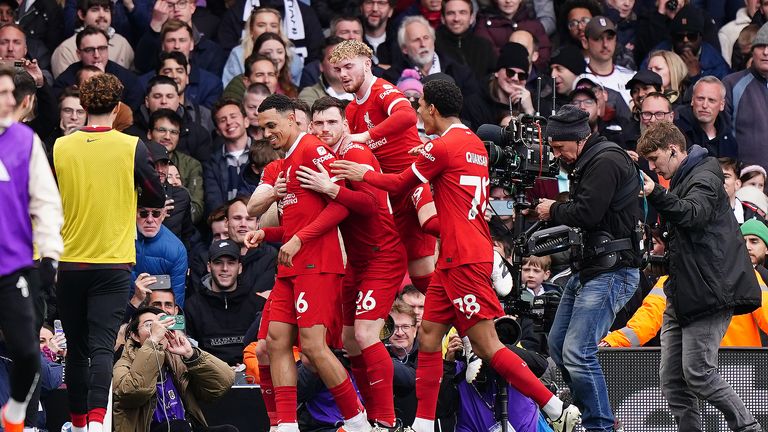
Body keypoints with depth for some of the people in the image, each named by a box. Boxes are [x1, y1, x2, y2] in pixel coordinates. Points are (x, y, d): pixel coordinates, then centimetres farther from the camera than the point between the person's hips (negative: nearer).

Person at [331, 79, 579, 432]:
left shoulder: (441, 147, -12)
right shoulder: (475, 144, 14)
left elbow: (400, 184, 0)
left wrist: (363, 174, 16)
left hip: (464, 260, -10)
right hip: (453, 260, 10)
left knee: (487, 345, -11)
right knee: (428, 336, 10)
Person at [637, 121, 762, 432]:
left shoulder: (704, 178, -8)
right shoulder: (682, 181, 23)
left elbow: (694, 214, -29)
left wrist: (655, 194, -42)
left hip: (709, 291, -10)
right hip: (681, 293, 10)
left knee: (698, 373, -14)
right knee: (672, 380, 2)